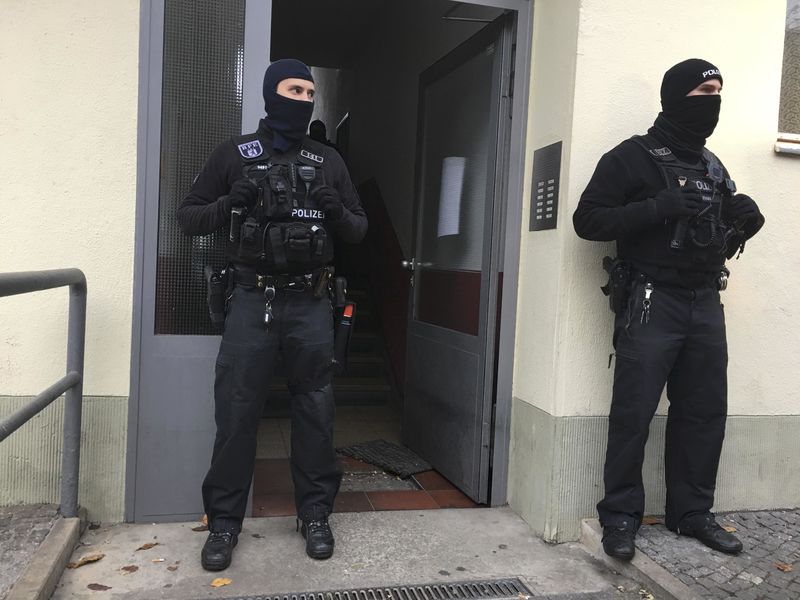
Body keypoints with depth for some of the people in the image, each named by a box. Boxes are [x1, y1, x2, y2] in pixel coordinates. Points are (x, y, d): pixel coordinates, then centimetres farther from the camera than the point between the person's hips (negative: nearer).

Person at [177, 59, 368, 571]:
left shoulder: (328, 160, 11)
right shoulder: (234, 154, 6)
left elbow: (360, 229, 14)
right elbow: (188, 216, 8)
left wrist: (336, 212, -8)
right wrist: (229, 205, -12)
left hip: (311, 303, 2)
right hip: (252, 301, -1)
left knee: (315, 410, 6)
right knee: (236, 411, 0)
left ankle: (316, 514, 20)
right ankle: (224, 522, 14)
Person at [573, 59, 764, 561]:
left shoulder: (713, 167, 18)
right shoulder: (633, 157, -3)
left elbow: (724, 241, 24)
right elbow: (588, 219, -11)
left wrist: (746, 222, 1)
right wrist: (659, 207, -20)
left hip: (706, 306, 7)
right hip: (651, 304, -7)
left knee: (705, 412, 10)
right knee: (633, 415, -4)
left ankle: (693, 512, 24)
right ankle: (621, 516, 9)